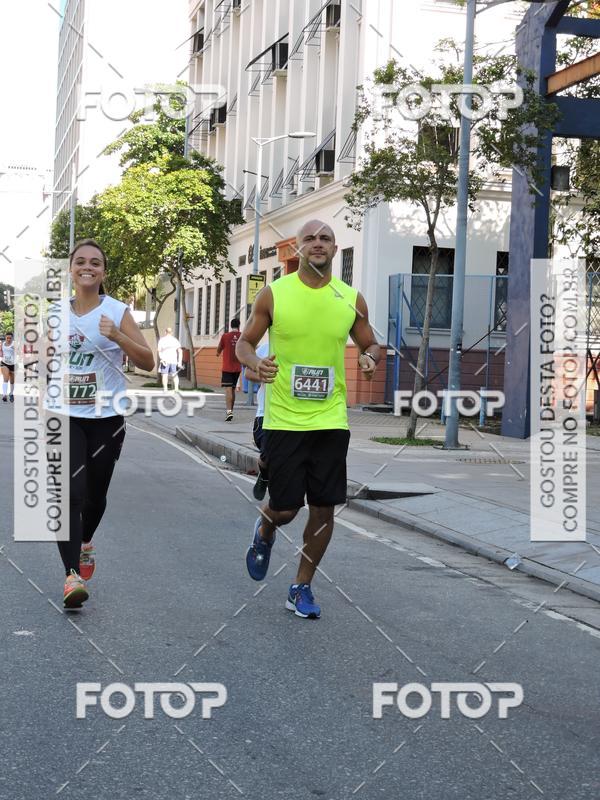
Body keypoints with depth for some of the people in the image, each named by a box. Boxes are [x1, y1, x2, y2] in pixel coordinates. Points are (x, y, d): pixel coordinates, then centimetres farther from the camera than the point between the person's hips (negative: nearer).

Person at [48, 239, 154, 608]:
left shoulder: (117, 312, -4)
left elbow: (148, 362, -9)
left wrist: (117, 336, -24)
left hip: (106, 418, 0)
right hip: (63, 415, 0)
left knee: (95, 494, 13)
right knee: (70, 491, -16)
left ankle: (85, 542, 45)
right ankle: (73, 574, -21)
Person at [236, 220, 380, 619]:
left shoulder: (352, 299, 4)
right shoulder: (274, 294, -2)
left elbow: (371, 345, 16)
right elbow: (245, 342, 6)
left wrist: (371, 358, -8)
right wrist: (255, 363, -17)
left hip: (331, 420, 2)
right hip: (283, 420, -2)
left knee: (323, 509, 3)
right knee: (285, 507, -1)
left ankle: (302, 588, 20)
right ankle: (264, 532, 37)